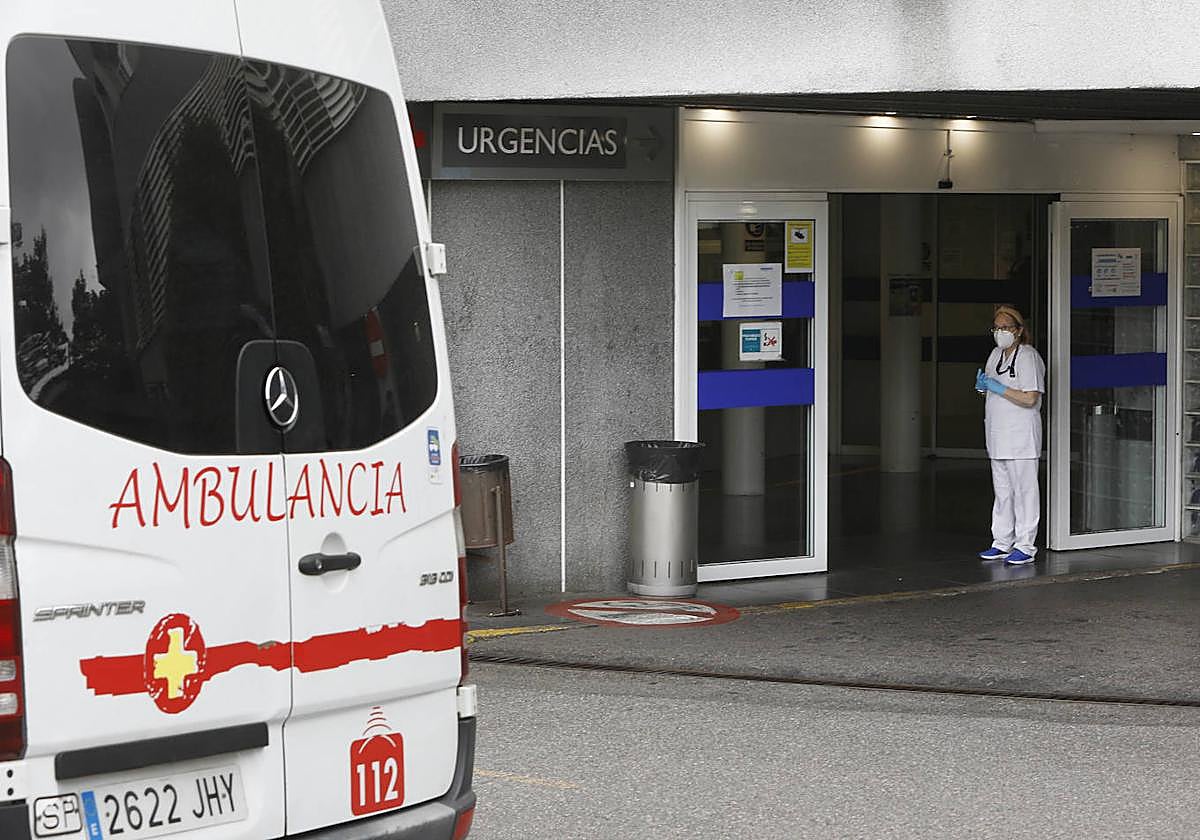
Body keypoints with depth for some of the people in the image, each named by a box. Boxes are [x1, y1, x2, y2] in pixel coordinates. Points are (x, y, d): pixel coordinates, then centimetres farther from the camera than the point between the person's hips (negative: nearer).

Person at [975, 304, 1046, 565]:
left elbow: (1030, 398, -19)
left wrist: (999, 388, -17)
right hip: (998, 435, 8)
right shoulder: (996, 354, 14)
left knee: (1023, 490, -4)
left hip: (1021, 437, -8)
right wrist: (983, 385, 3)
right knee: (1002, 491, 12)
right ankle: (1002, 543, 19)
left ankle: (1025, 546, -1)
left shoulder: (1028, 356, -11)